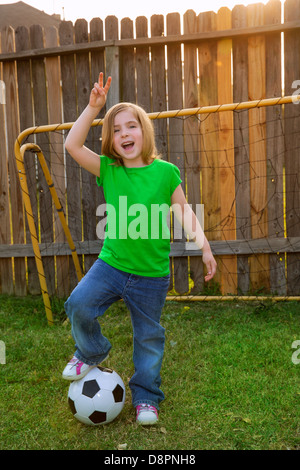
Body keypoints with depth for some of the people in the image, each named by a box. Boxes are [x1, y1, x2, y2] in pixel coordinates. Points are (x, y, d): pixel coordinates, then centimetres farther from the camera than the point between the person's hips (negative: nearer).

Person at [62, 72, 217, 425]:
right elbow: (72, 145, -12)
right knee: (78, 305, -17)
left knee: (149, 336, 11)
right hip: (111, 264, 1)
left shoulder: (166, 172, -7)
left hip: (152, 275, -1)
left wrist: (203, 244, -8)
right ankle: (92, 352, 16)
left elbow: (183, 210, 0)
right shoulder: (107, 170, -3)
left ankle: (146, 396, 33)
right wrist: (93, 108, -17)